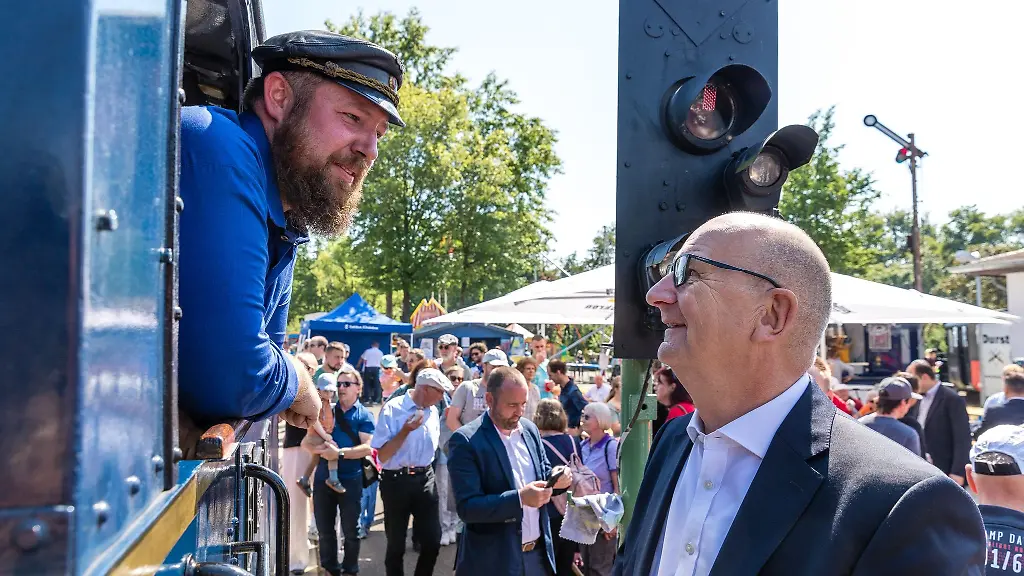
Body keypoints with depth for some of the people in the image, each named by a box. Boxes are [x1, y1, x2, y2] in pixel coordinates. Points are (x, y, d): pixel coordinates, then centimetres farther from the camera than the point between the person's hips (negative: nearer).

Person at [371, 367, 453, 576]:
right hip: (397, 481, -5)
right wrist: (406, 430, -23)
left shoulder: (433, 411, 5)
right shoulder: (393, 408, -14)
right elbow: (383, 455, -15)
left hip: (425, 480, 5)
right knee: (396, 544, 8)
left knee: (433, 540, 6)